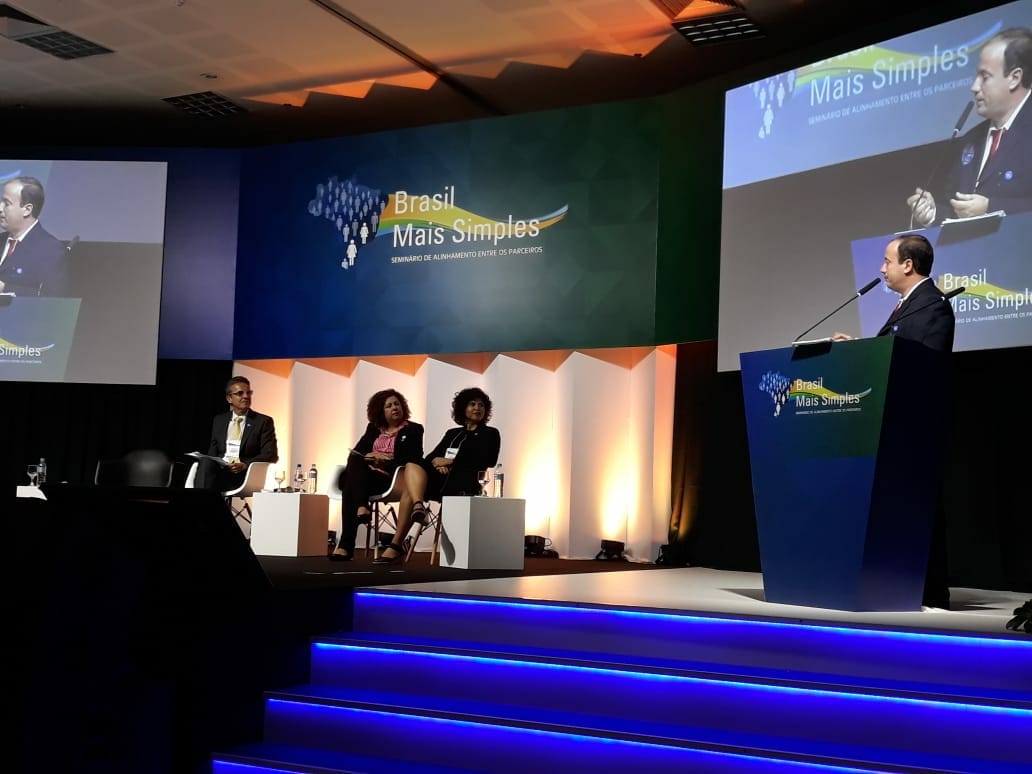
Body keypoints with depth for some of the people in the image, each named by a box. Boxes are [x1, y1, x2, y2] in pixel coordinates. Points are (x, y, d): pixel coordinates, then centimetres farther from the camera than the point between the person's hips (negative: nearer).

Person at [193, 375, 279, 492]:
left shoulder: (263, 421, 7)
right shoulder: (219, 420, 20)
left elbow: (271, 455, -1)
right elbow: (212, 452, 19)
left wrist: (245, 465, -18)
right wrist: (210, 464, -7)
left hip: (246, 474, -3)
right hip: (219, 470, 4)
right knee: (205, 462, -33)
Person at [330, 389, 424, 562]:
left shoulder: (413, 429, 11)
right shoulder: (373, 428, 23)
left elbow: (414, 459, -2)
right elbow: (354, 453, 14)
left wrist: (386, 460, -11)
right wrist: (371, 455, -6)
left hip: (389, 479, -4)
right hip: (364, 476, 4)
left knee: (350, 486, -33)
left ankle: (346, 545, -41)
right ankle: (361, 507, -50)